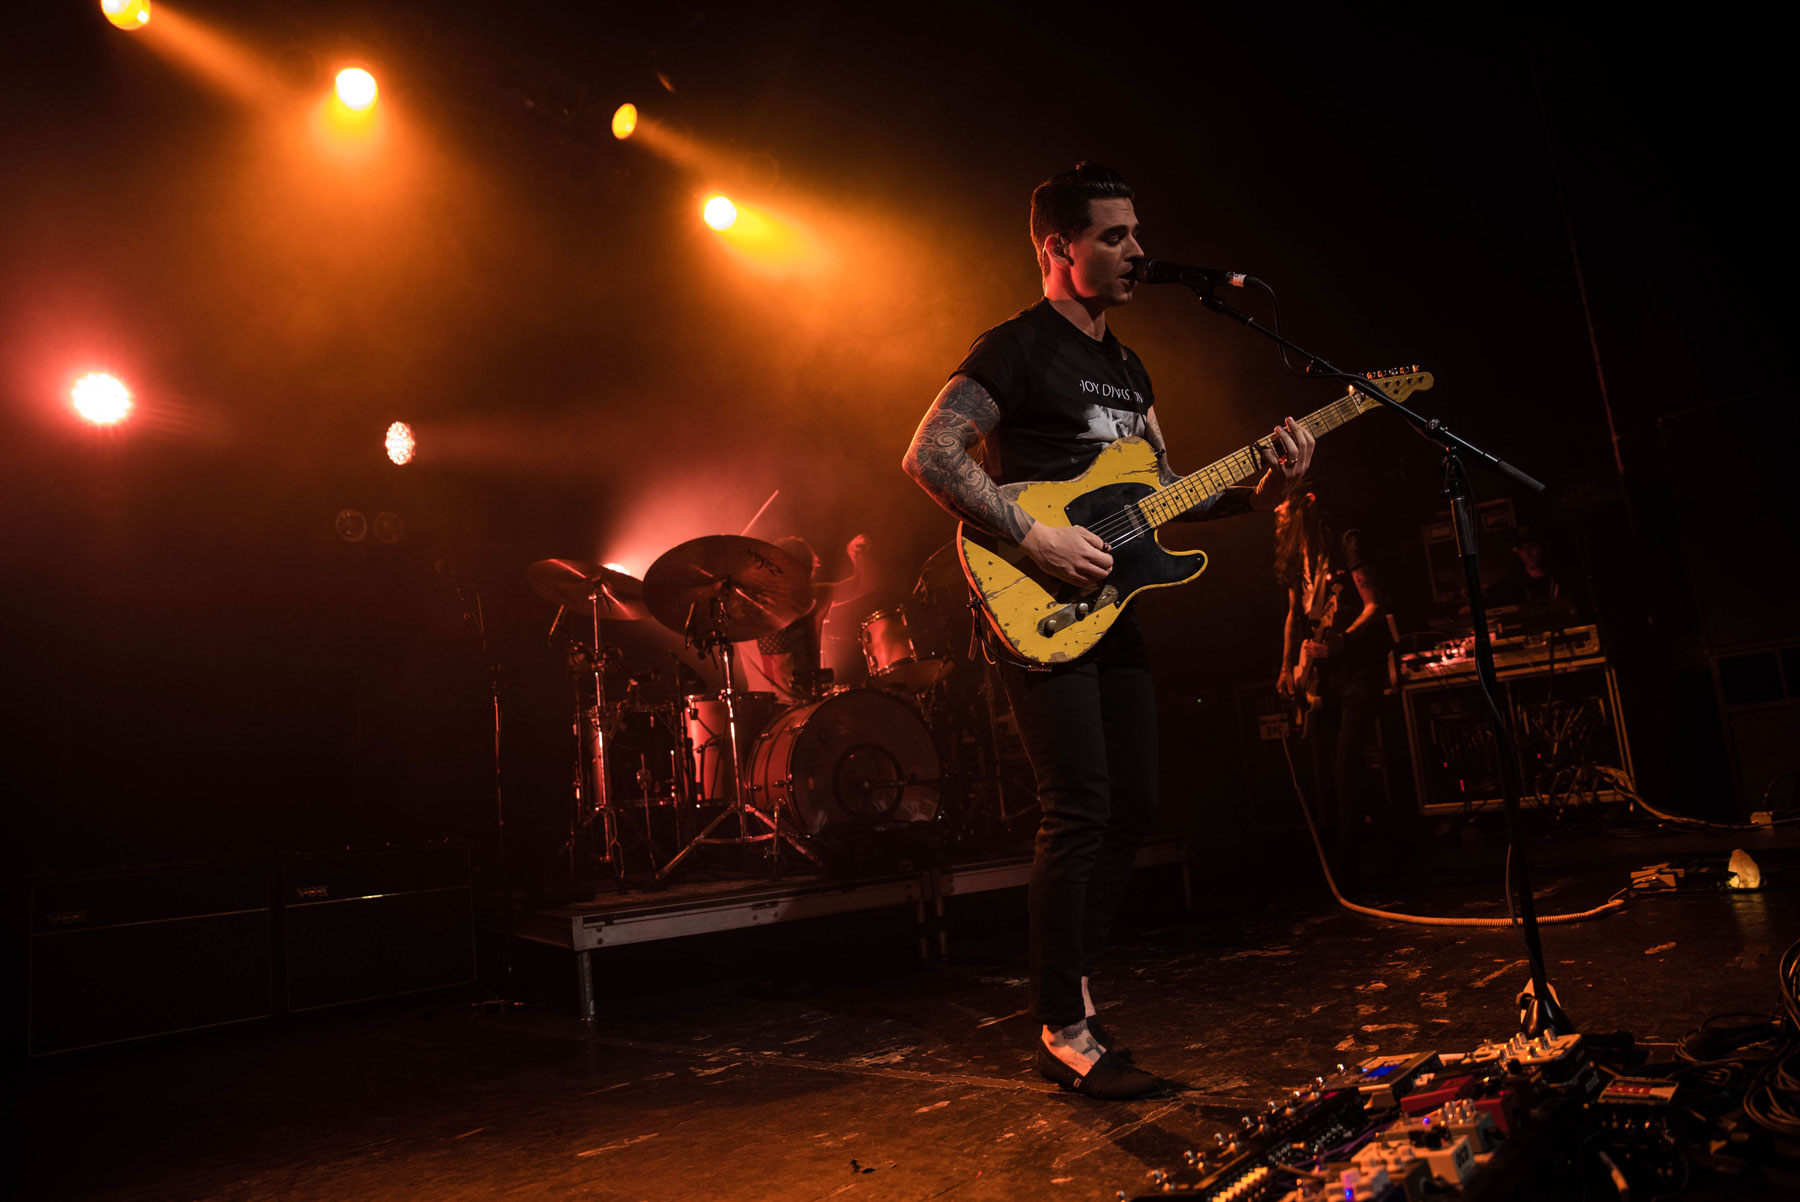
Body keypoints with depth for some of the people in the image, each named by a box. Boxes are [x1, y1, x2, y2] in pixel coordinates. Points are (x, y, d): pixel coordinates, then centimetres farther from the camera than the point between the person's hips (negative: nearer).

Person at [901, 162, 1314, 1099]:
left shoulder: (1126, 368, 21)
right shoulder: (1017, 347, -6)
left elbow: (1163, 494, 21)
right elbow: (929, 457, -17)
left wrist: (1257, 493, 5)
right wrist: (1035, 538, -22)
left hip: (1109, 608, 9)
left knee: (1132, 805, 10)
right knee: (1079, 810, -10)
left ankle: (1071, 992, 25)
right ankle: (1062, 1034, 3)